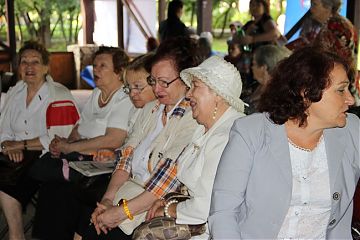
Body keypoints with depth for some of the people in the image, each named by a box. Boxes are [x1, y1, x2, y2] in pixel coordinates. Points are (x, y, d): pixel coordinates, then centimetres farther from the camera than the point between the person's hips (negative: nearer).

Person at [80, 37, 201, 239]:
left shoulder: (193, 118, -12)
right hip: (128, 191, 7)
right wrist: (108, 199, -5)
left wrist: (123, 212, -18)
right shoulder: (150, 109, 15)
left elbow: (171, 176, -19)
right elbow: (127, 157, 9)